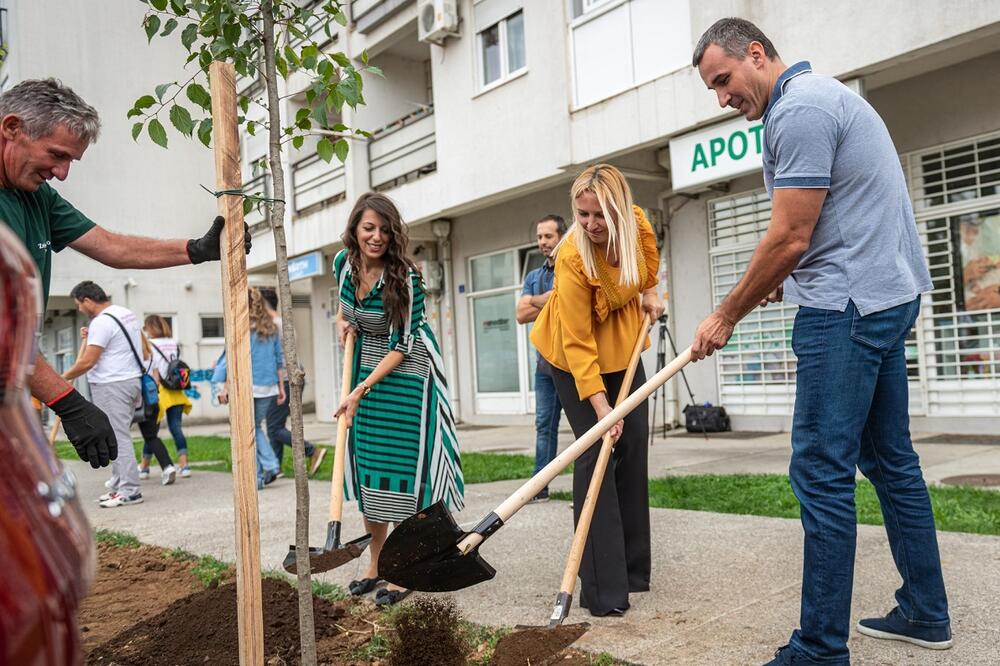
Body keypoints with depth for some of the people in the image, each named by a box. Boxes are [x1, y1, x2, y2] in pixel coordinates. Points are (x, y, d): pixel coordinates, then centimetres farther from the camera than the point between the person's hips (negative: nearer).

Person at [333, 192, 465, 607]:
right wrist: (342, 318, 2)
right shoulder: (343, 262, -4)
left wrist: (360, 391, -21)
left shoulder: (404, 277, -22)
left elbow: (401, 345, -20)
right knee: (367, 465, 10)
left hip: (406, 372, -6)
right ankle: (375, 563, 24)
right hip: (366, 368, 6)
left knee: (402, 468, -5)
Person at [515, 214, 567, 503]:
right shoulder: (533, 277, 16)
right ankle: (540, 486, 13)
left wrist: (534, 301, -8)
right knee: (544, 425, 8)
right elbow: (522, 315, 4)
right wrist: (551, 303, -8)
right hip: (545, 360, 6)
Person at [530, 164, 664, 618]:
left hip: (623, 345, 6)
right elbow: (577, 344, -30)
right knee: (595, 454, -11)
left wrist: (650, 291, 2)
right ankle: (603, 589, -6)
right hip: (574, 354, -6)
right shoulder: (573, 257, -32)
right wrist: (600, 405, -33)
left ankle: (633, 569, 20)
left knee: (633, 445, 6)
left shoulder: (636, 223, -17)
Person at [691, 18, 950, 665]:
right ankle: (925, 613, 27)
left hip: (848, 308, -11)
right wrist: (782, 277, 17)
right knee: (890, 459, 15)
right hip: (890, 296, 11)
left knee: (822, 471, -8)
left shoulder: (799, 109, -13)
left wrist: (727, 316, -7)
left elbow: (790, 236, -17)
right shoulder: (824, 94, 20)